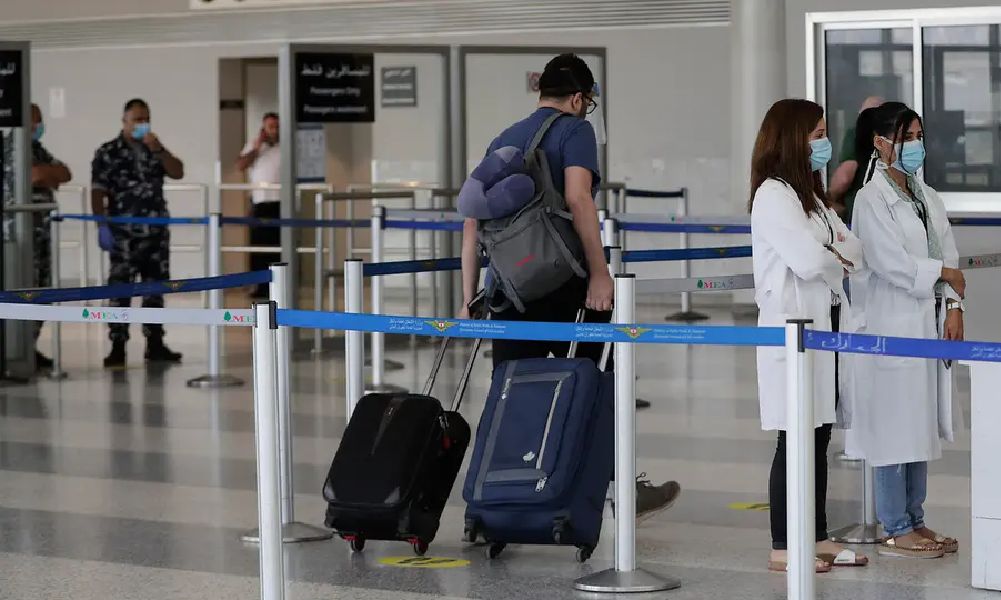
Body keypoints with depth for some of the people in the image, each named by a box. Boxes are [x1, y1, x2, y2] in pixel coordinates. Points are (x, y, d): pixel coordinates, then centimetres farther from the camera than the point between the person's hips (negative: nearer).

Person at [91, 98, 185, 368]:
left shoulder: (155, 149, 14)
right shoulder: (108, 152, -2)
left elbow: (178, 172, 4)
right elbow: (97, 192, -8)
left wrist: (158, 150, -8)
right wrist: (102, 226, -17)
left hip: (157, 232, 5)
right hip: (125, 234, -5)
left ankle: (155, 344, 16)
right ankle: (118, 346, -5)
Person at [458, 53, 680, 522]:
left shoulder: (501, 142, 17)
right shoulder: (574, 130, -2)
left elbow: (473, 221, 13)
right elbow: (577, 198, -18)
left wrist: (469, 298, 15)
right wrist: (600, 272, -18)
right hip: (563, 285, -5)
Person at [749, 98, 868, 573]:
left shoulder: (810, 195, 19)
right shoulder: (772, 195, -12)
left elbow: (853, 249, 13)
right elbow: (809, 260, -20)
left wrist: (831, 254, -8)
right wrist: (840, 256, 0)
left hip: (823, 322, 9)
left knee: (818, 436, 11)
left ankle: (817, 537, 18)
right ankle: (783, 547, -1)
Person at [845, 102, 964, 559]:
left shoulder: (926, 197, 15)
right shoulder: (872, 199, -9)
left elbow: (948, 253, 10)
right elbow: (891, 263, -17)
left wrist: (954, 306, -3)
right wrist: (943, 274, -6)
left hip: (929, 324, 8)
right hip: (893, 327, -8)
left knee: (922, 427, 12)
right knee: (895, 427, -4)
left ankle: (915, 521, 21)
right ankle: (896, 531, 3)